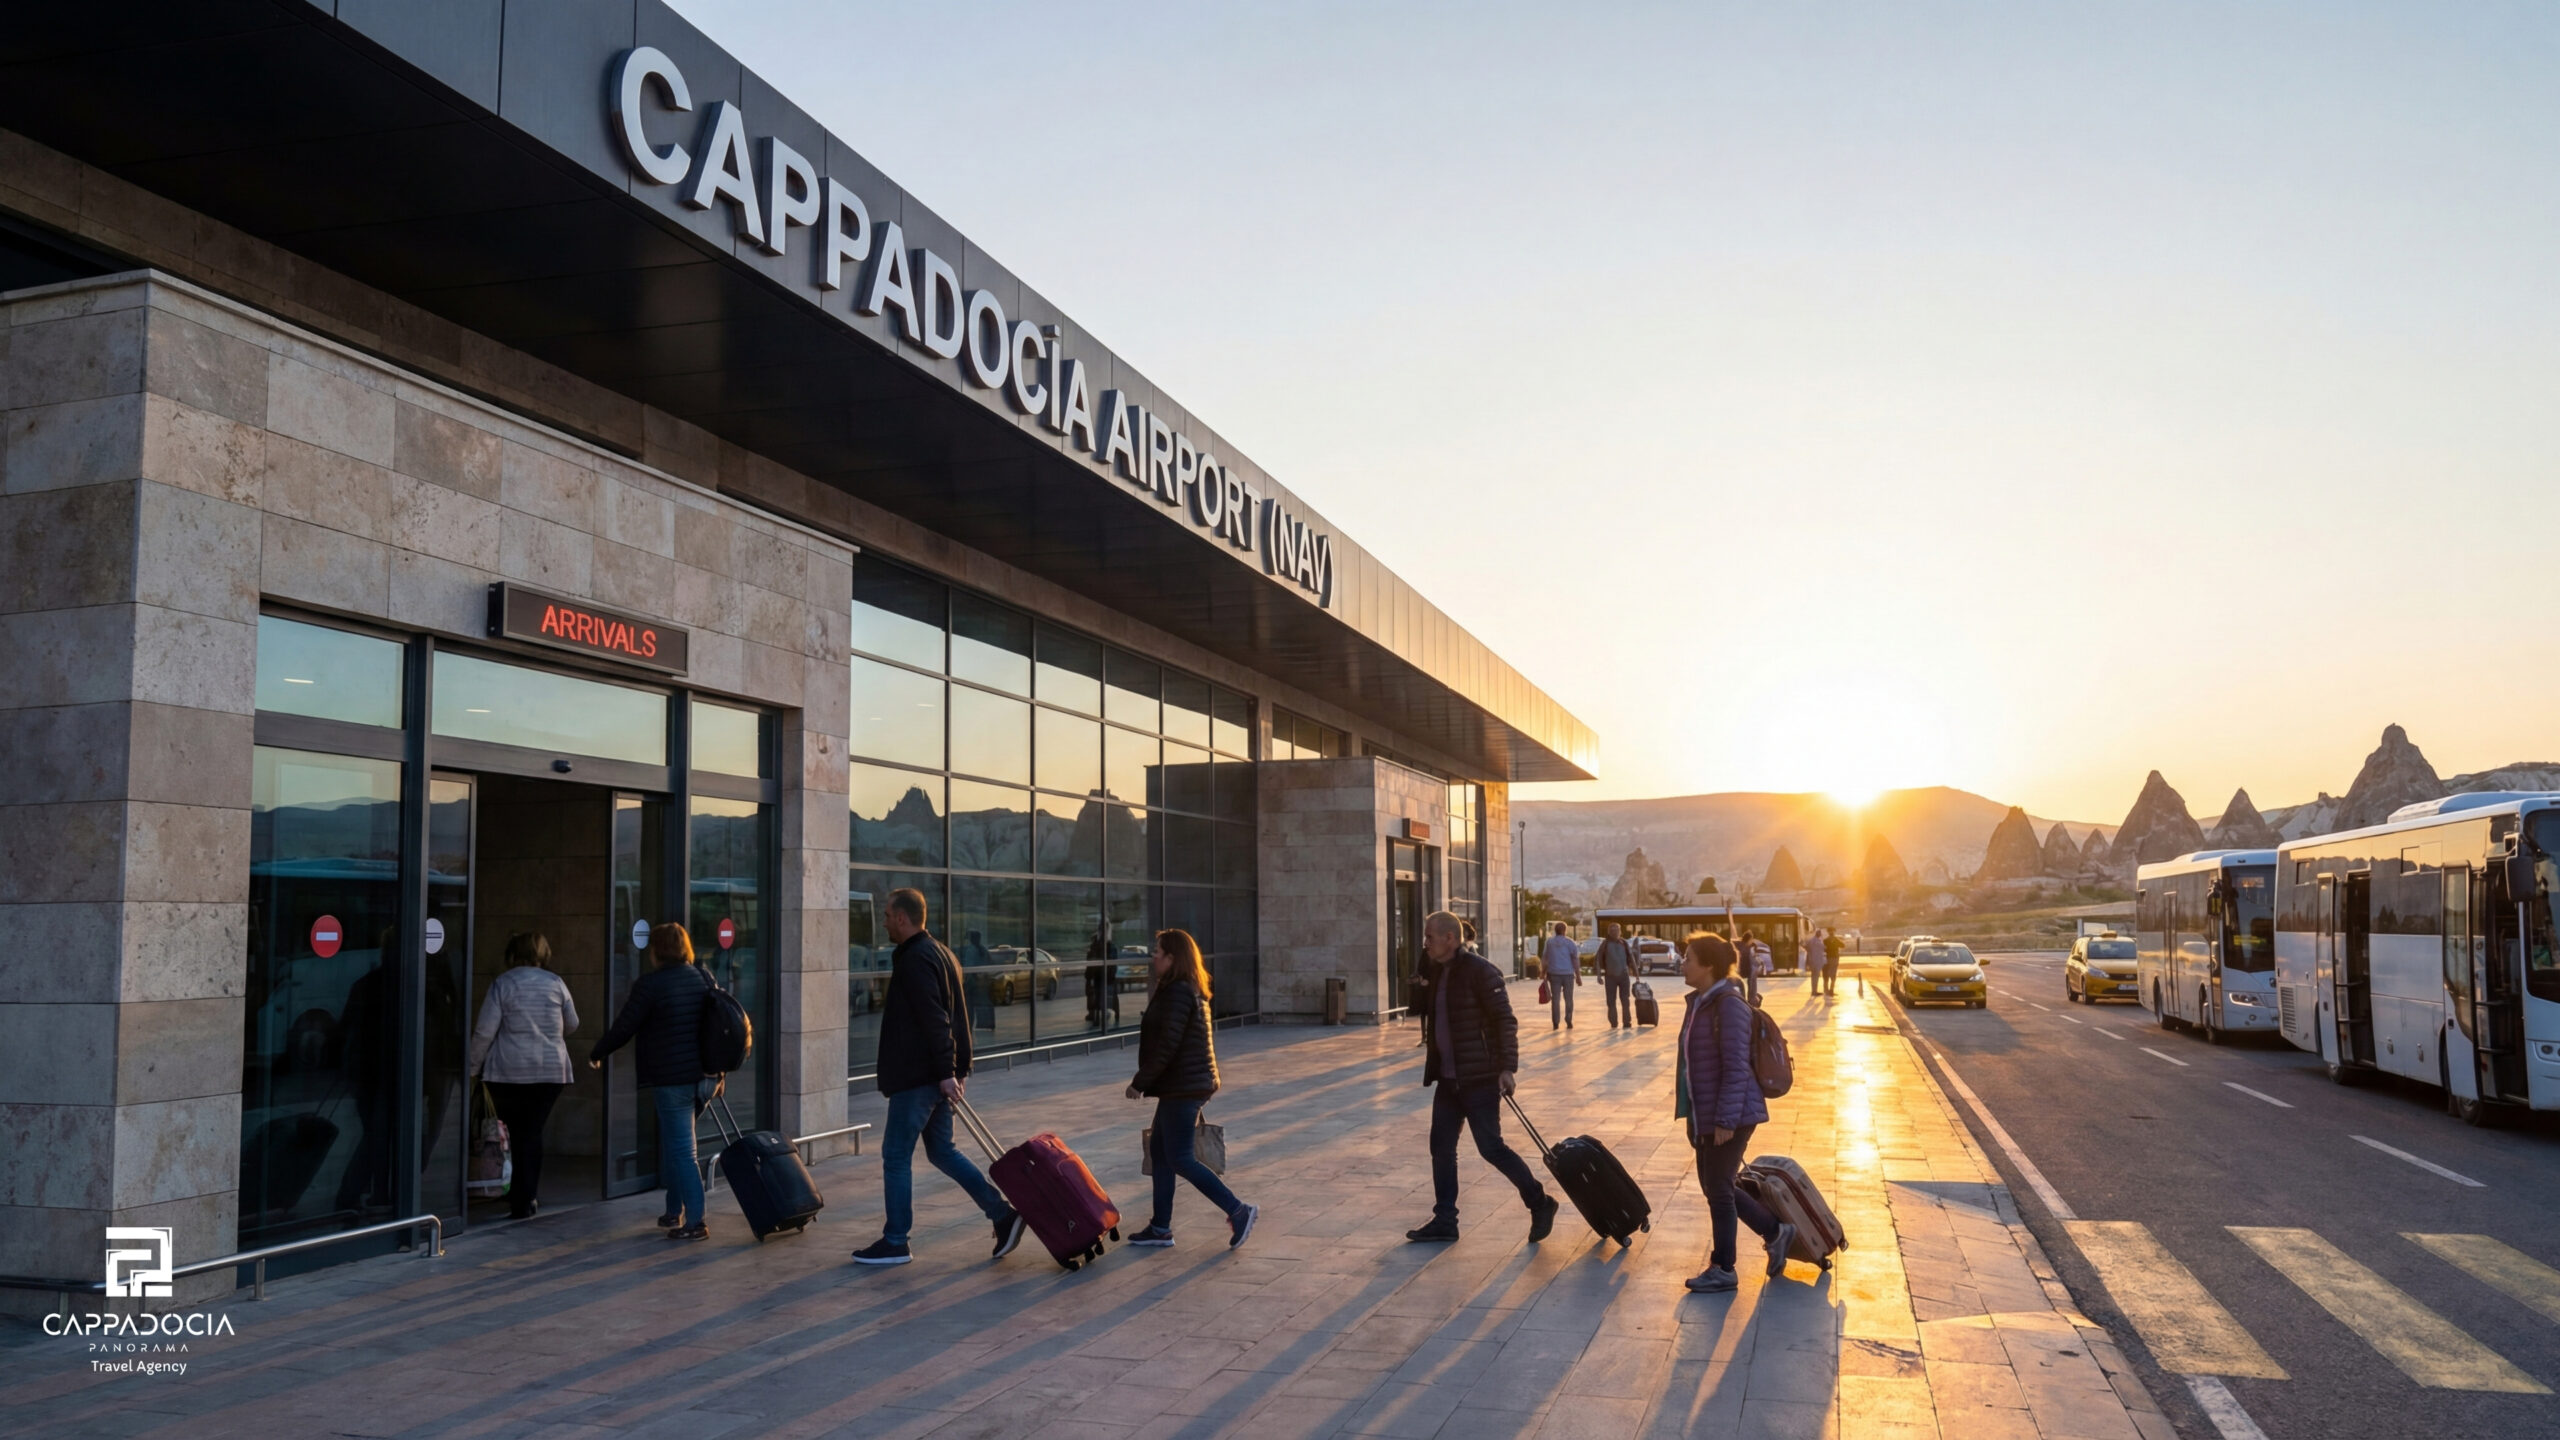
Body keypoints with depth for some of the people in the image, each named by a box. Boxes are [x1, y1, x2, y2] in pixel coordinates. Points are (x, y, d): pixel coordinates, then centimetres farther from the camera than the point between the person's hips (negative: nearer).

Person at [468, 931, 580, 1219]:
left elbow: (485, 1031, -7)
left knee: (517, 1132, 11)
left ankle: (524, 1198, 15)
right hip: (552, 1069, 2)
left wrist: (473, 1066, 4)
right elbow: (572, 1026, 16)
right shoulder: (556, 983, 6)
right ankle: (527, 1195, 1)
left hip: (509, 1071, -2)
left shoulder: (502, 983, -2)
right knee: (533, 1131, 5)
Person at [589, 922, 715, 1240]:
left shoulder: (650, 985, -11)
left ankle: (696, 1222, -4)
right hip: (704, 1078, 7)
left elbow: (623, 1029, -7)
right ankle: (675, 1210, 26)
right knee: (675, 1144, 22)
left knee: (681, 1151, -3)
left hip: (671, 1080, -7)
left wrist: (595, 1054, 10)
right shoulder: (704, 979, 8)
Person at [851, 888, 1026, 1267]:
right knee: (942, 1151, 14)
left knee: (896, 1155, 1)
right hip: (935, 1075, 10)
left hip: (916, 1077, -10)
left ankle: (895, 1242, 8)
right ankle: (1003, 1215, 9)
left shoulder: (915, 959, -16)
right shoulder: (940, 954, 16)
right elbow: (956, 1016, 18)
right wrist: (960, 1068, 19)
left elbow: (934, 1020, -23)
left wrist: (945, 1071, -24)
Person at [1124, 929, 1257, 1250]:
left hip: (1184, 1087, -11)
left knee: (1180, 1159, -7)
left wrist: (1140, 1082, -15)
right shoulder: (1187, 991, 16)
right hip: (1181, 1086, 11)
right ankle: (1161, 1228, 18)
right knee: (1159, 1150, 14)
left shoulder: (1178, 993, -17)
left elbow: (1167, 1045, -22)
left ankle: (1238, 1212, -6)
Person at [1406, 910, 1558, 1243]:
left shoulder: (1480, 971, -15)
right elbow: (1419, 1010, 21)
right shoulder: (1436, 972, 10)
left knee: (1491, 1147, -5)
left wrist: (1507, 1068, -22)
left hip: (1479, 1078, -9)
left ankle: (1540, 1204, 11)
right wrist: (1419, 985, 4)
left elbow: (1505, 1021, -17)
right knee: (1441, 1147, 10)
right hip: (1447, 1078, 9)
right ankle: (1445, 1221, 18)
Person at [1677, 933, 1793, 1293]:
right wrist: (1695, 1114, 20)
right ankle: (1775, 1233, 32)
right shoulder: (1699, 1002, 9)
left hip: (1729, 1116, -9)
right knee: (1715, 1186, 16)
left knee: (1718, 1188, 2)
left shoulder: (1729, 1005, -20)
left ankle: (1723, 1269, 17)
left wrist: (1726, 1120, -22)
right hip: (1705, 1115, 9)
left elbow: (1736, 1067, -22)